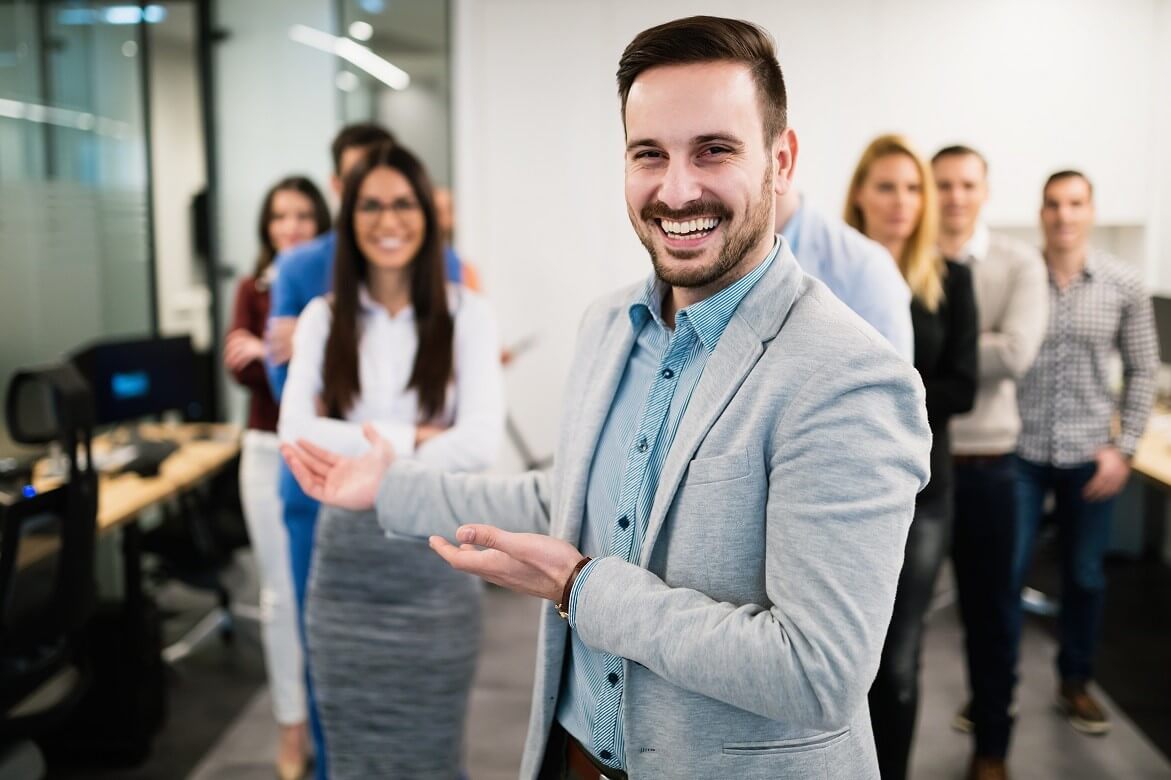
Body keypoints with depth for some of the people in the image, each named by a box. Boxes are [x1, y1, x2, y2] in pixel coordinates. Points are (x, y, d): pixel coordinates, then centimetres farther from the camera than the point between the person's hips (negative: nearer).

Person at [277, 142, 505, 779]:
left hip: (435, 555, -2)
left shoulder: (466, 314, -4)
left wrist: (358, 452, -12)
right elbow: (295, 432, -8)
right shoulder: (322, 317, 3)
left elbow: (480, 442, -14)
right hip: (346, 556, 2)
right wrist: (408, 438, -15)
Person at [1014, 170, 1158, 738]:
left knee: (1085, 575, 12)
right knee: (1005, 572, 4)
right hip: (1020, 452, -1)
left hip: (1089, 456, 2)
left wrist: (1123, 447, -1)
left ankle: (1075, 683, 31)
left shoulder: (1124, 285, -1)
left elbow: (1142, 371, 6)